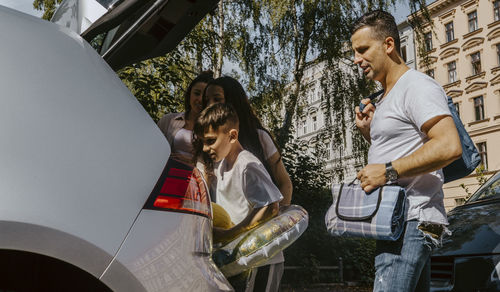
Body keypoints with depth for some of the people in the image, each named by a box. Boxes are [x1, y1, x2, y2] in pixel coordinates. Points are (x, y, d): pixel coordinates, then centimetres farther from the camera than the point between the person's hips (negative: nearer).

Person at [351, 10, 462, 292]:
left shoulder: (417, 86, -8)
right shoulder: (384, 99, 23)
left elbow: (450, 146, -22)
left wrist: (388, 171, -21)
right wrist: (370, 132, 14)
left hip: (412, 220, -10)